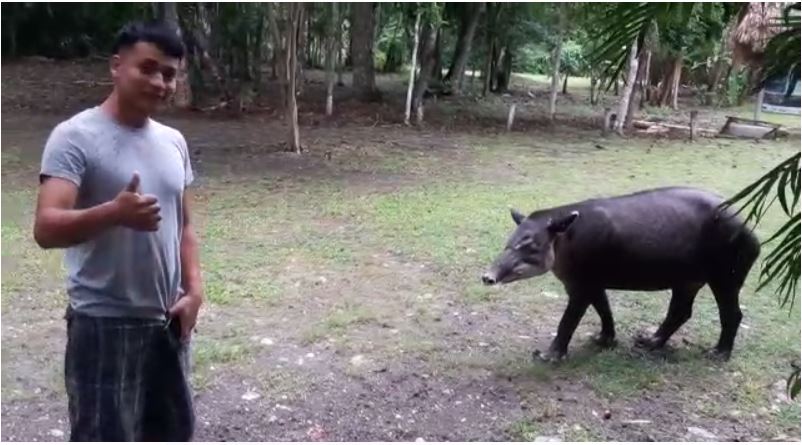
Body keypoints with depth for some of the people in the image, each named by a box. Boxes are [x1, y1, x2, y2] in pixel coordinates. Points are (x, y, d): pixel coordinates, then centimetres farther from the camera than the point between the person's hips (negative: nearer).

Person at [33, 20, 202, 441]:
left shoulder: (174, 142, 8)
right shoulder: (75, 136, -12)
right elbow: (46, 228, -21)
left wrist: (193, 290, 1)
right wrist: (115, 212, -39)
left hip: (165, 321, 7)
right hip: (103, 325, -7)